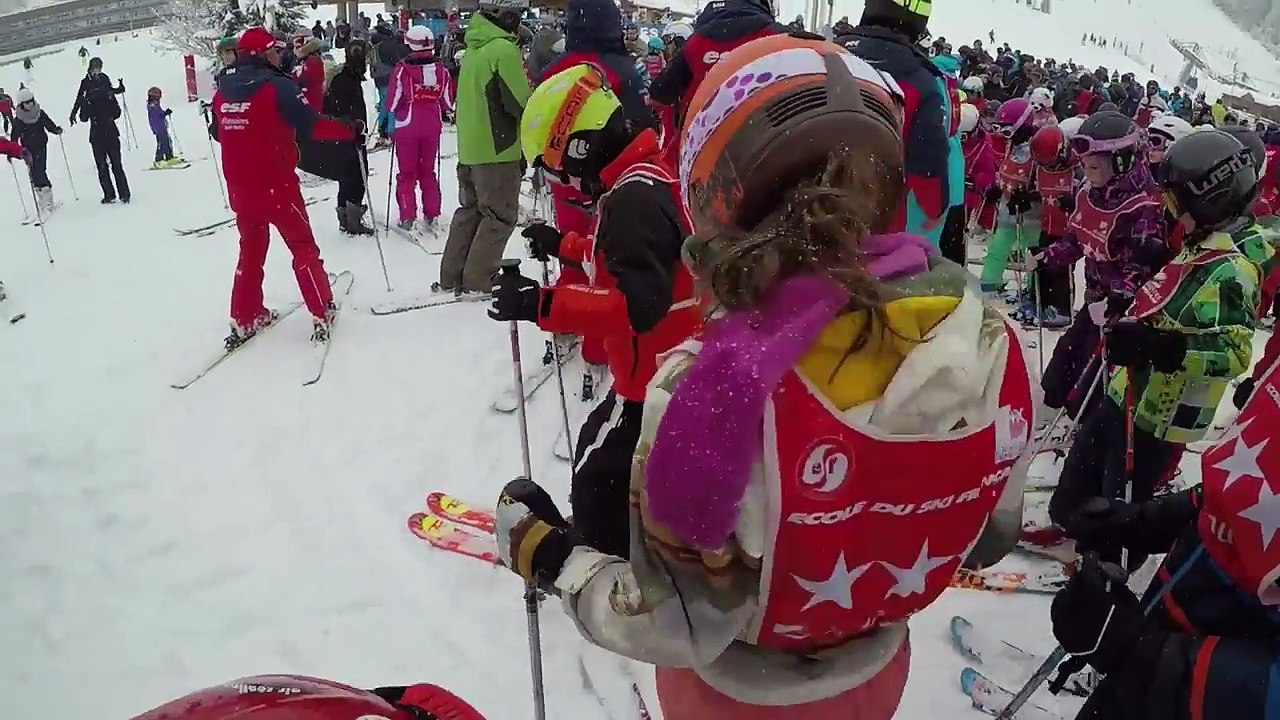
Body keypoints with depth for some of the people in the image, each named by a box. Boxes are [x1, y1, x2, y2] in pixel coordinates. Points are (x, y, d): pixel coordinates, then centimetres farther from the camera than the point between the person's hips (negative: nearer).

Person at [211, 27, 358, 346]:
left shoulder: (223, 90, 5)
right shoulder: (277, 86, -15)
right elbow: (310, 125, -18)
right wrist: (349, 130, -6)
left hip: (239, 186, 6)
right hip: (276, 183, -6)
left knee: (250, 249, 19)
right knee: (302, 246, 8)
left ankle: (245, 319, 22)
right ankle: (321, 313, 10)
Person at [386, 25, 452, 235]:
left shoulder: (403, 69, -16)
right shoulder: (441, 69, -5)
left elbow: (392, 102, -10)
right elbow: (446, 103, 4)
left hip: (407, 126, -3)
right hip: (432, 126, 3)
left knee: (407, 173, 8)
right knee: (428, 172, 16)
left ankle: (407, 218, 8)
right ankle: (432, 216, 16)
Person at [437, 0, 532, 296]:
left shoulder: (474, 47, 11)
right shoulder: (503, 49, -15)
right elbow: (520, 102, -15)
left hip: (469, 147, 9)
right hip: (498, 149, -8)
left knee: (470, 210, 17)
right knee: (501, 216, 2)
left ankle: (451, 279, 20)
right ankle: (477, 283, 3)